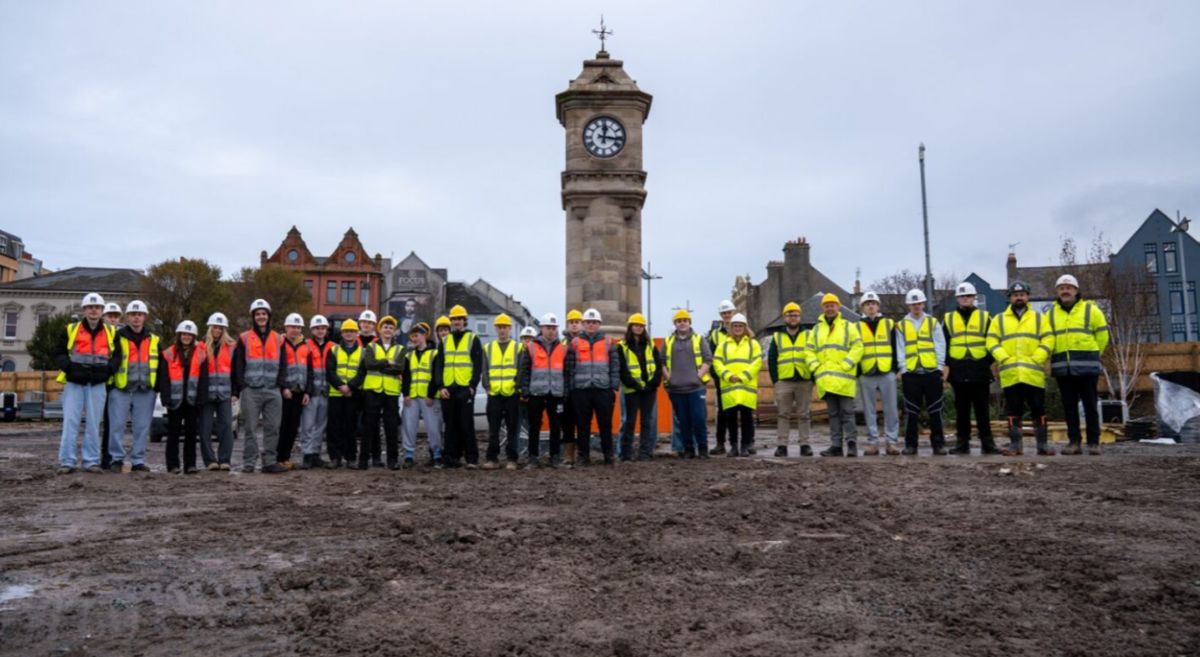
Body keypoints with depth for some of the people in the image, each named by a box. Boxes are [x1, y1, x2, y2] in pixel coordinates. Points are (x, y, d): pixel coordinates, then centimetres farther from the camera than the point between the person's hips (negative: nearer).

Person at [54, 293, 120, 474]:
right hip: (74, 383, -1)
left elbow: (117, 357, 10)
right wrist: (70, 367, -11)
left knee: (93, 424, 4)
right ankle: (67, 462, 2)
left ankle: (91, 461, 10)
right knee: (70, 422, -3)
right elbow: (59, 353, 5)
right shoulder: (71, 330, 6)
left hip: (97, 385, 1)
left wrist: (107, 369, -8)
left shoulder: (111, 333, 10)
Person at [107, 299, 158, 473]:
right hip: (120, 389, -2)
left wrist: (157, 387, 11)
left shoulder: (154, 340, 12)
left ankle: (138, 461, 11)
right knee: (117, 425, -3)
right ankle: (116, 459, 6)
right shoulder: (117, 337, 3)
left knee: (142, 428, 4)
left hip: (145, 391, 3)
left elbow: (160, 366, 17)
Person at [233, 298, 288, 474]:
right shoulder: (244, 339, 6)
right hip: (251, 391, -3)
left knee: (273, 428, 3)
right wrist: (237, 390, -4)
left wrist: (283, 385, 3)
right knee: (251, 428, -1)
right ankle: (248, 463, 5)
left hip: (273, 391, 3)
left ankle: (269, 462, 10)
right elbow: (238, 366, 2)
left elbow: (283, 365, 15)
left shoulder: (278, 339, 14)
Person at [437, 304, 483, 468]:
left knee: (467, 424, -5)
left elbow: (478, 365, -1)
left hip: (465, 389, -4)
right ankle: (453, 457, 13)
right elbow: (439, 365, 13)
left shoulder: (473, 339, 4)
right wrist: (441, 387, 2)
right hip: (448, 389, 4)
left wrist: (473, 386, -9)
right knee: (451, 425, 6)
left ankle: (472, 459, 0)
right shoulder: (445, 341, 15)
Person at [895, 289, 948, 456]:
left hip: (932, 371, 0)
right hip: (910, 373, 0)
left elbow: (940, 346, 5)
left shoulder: (933, 322, 9)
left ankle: (938, 443, 9)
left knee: (935, 411, 3)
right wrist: (903, 368, -4)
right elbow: (900, 350, 6)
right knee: (911, 412, 4)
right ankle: (910, 444, 10)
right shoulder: (901, 325, 9)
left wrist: (939, 366, -3)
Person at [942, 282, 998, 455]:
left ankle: (987, 442, 6)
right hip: (958, 371, 1)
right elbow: (943, 344, 10)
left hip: (980, 370, -1)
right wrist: (946, 364, 2)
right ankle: (962, 442, 10)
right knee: (962, 409, 6)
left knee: (982, 409, 2)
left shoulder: (985, 317, 9)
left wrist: (990, 362, 1)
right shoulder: (948, 319, 11)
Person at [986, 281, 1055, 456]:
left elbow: (1048, 341, 3)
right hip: (1009, 375, 0)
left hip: (1034, 374, 0)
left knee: (1038, 410, 2)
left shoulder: (1039, 318, 12)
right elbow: (992, 342, 5)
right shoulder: (999, 320, 13)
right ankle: (1015, 445, 8)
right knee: (1013, 411, 3)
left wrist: (1035, 359, -9)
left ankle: (1042, 445, 9)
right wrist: (1004, 359, -8)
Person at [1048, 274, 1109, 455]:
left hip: (1086, 366, -3)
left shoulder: (1090, 309, 4)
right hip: (1063, 368, 3)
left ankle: (1093, 442, 4)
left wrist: (1091, 356, 8)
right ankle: (1074, 441, 9)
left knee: (1090, 405, -1)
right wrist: (1059, 356, 10)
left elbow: (1102, 335, 7)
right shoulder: (1052, 313, 12)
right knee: (1069, 406, 5)